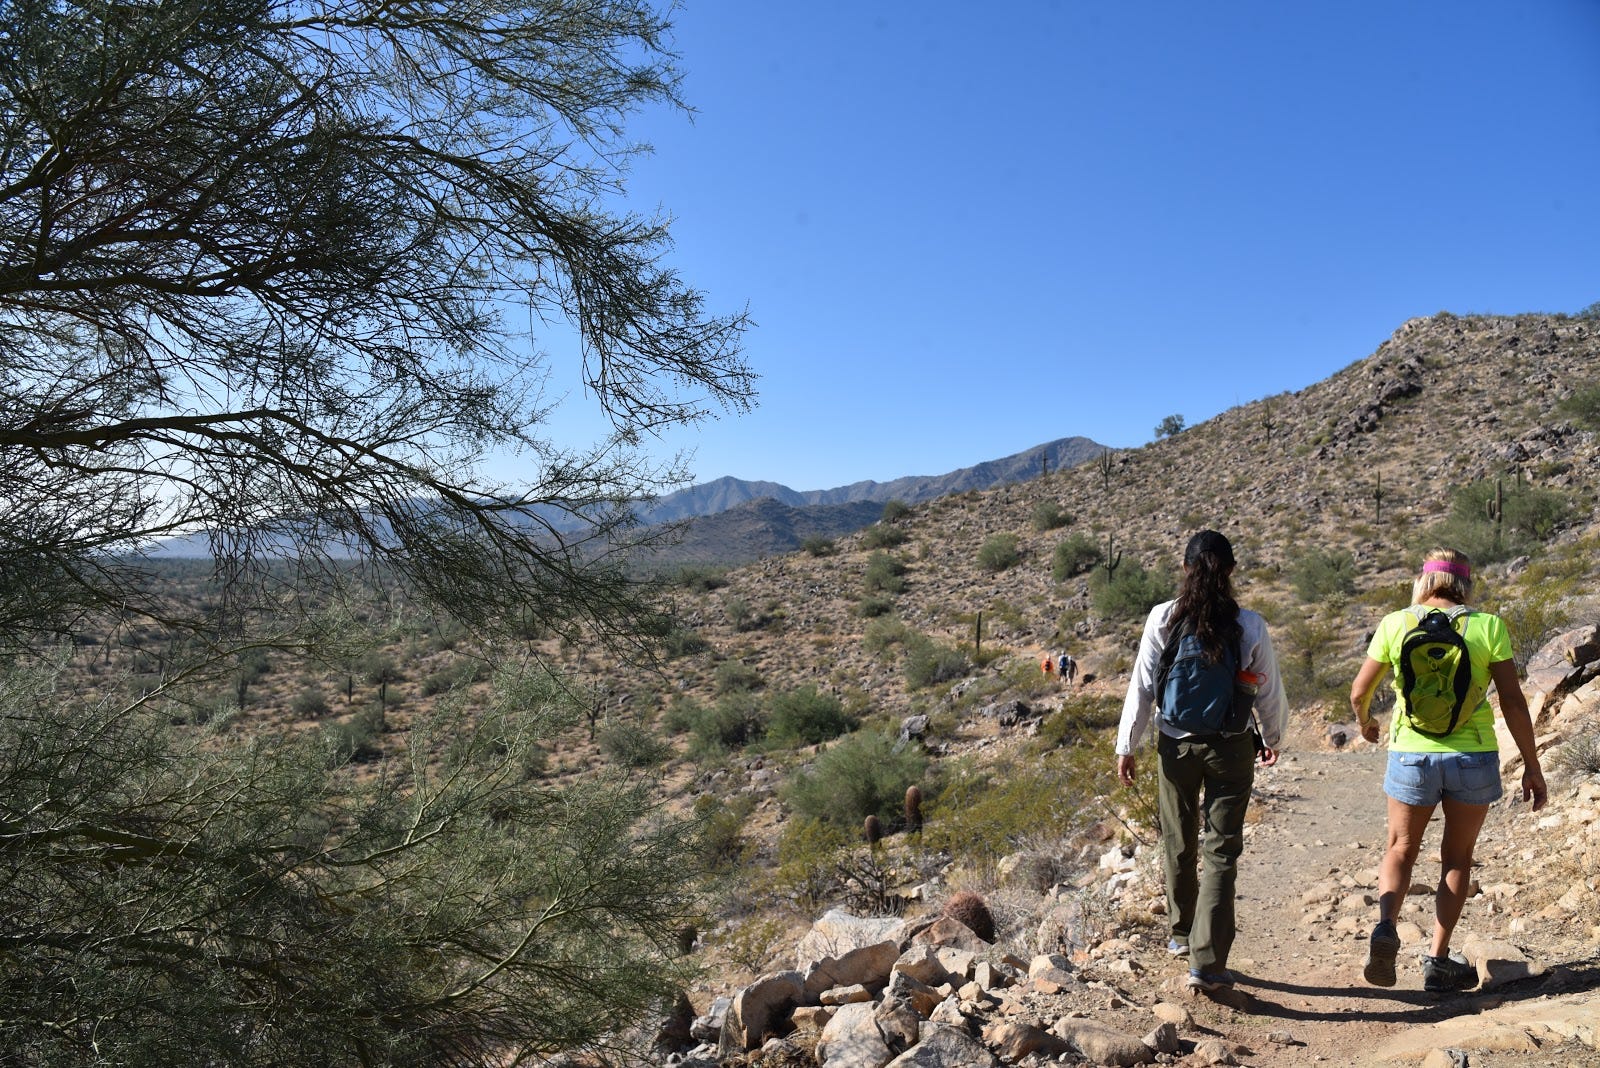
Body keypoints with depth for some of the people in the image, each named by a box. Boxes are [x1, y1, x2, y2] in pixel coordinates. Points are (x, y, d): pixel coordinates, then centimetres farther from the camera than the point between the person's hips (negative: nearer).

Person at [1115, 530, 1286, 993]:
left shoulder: (1163, 619, -9)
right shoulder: (1250, 626, -9)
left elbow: (1141, 686, -7)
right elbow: (1268, 692, 1)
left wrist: (1127, 746, 1)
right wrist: (1271, 738, 19)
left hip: (1176, 744, 1)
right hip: (1231, 747, -1)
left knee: (1178, 844, 19)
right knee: (1221, 853, 5)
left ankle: (1182, 934, 37)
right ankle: (1207, 963, 2)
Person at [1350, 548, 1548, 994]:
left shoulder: (1395, 624, -4)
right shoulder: (1488, 627, -5)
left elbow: (1359, 692, 1)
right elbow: (1513, 703, -6)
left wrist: (1364, 722, 22)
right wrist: (1532, 766, 3)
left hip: (1411, 755, 0)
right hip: (1474, 757, 0)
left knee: (1400, 851, 17)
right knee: (1458, 856, 19)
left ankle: (1385, 926, -8)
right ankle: (1439, 960, 20)